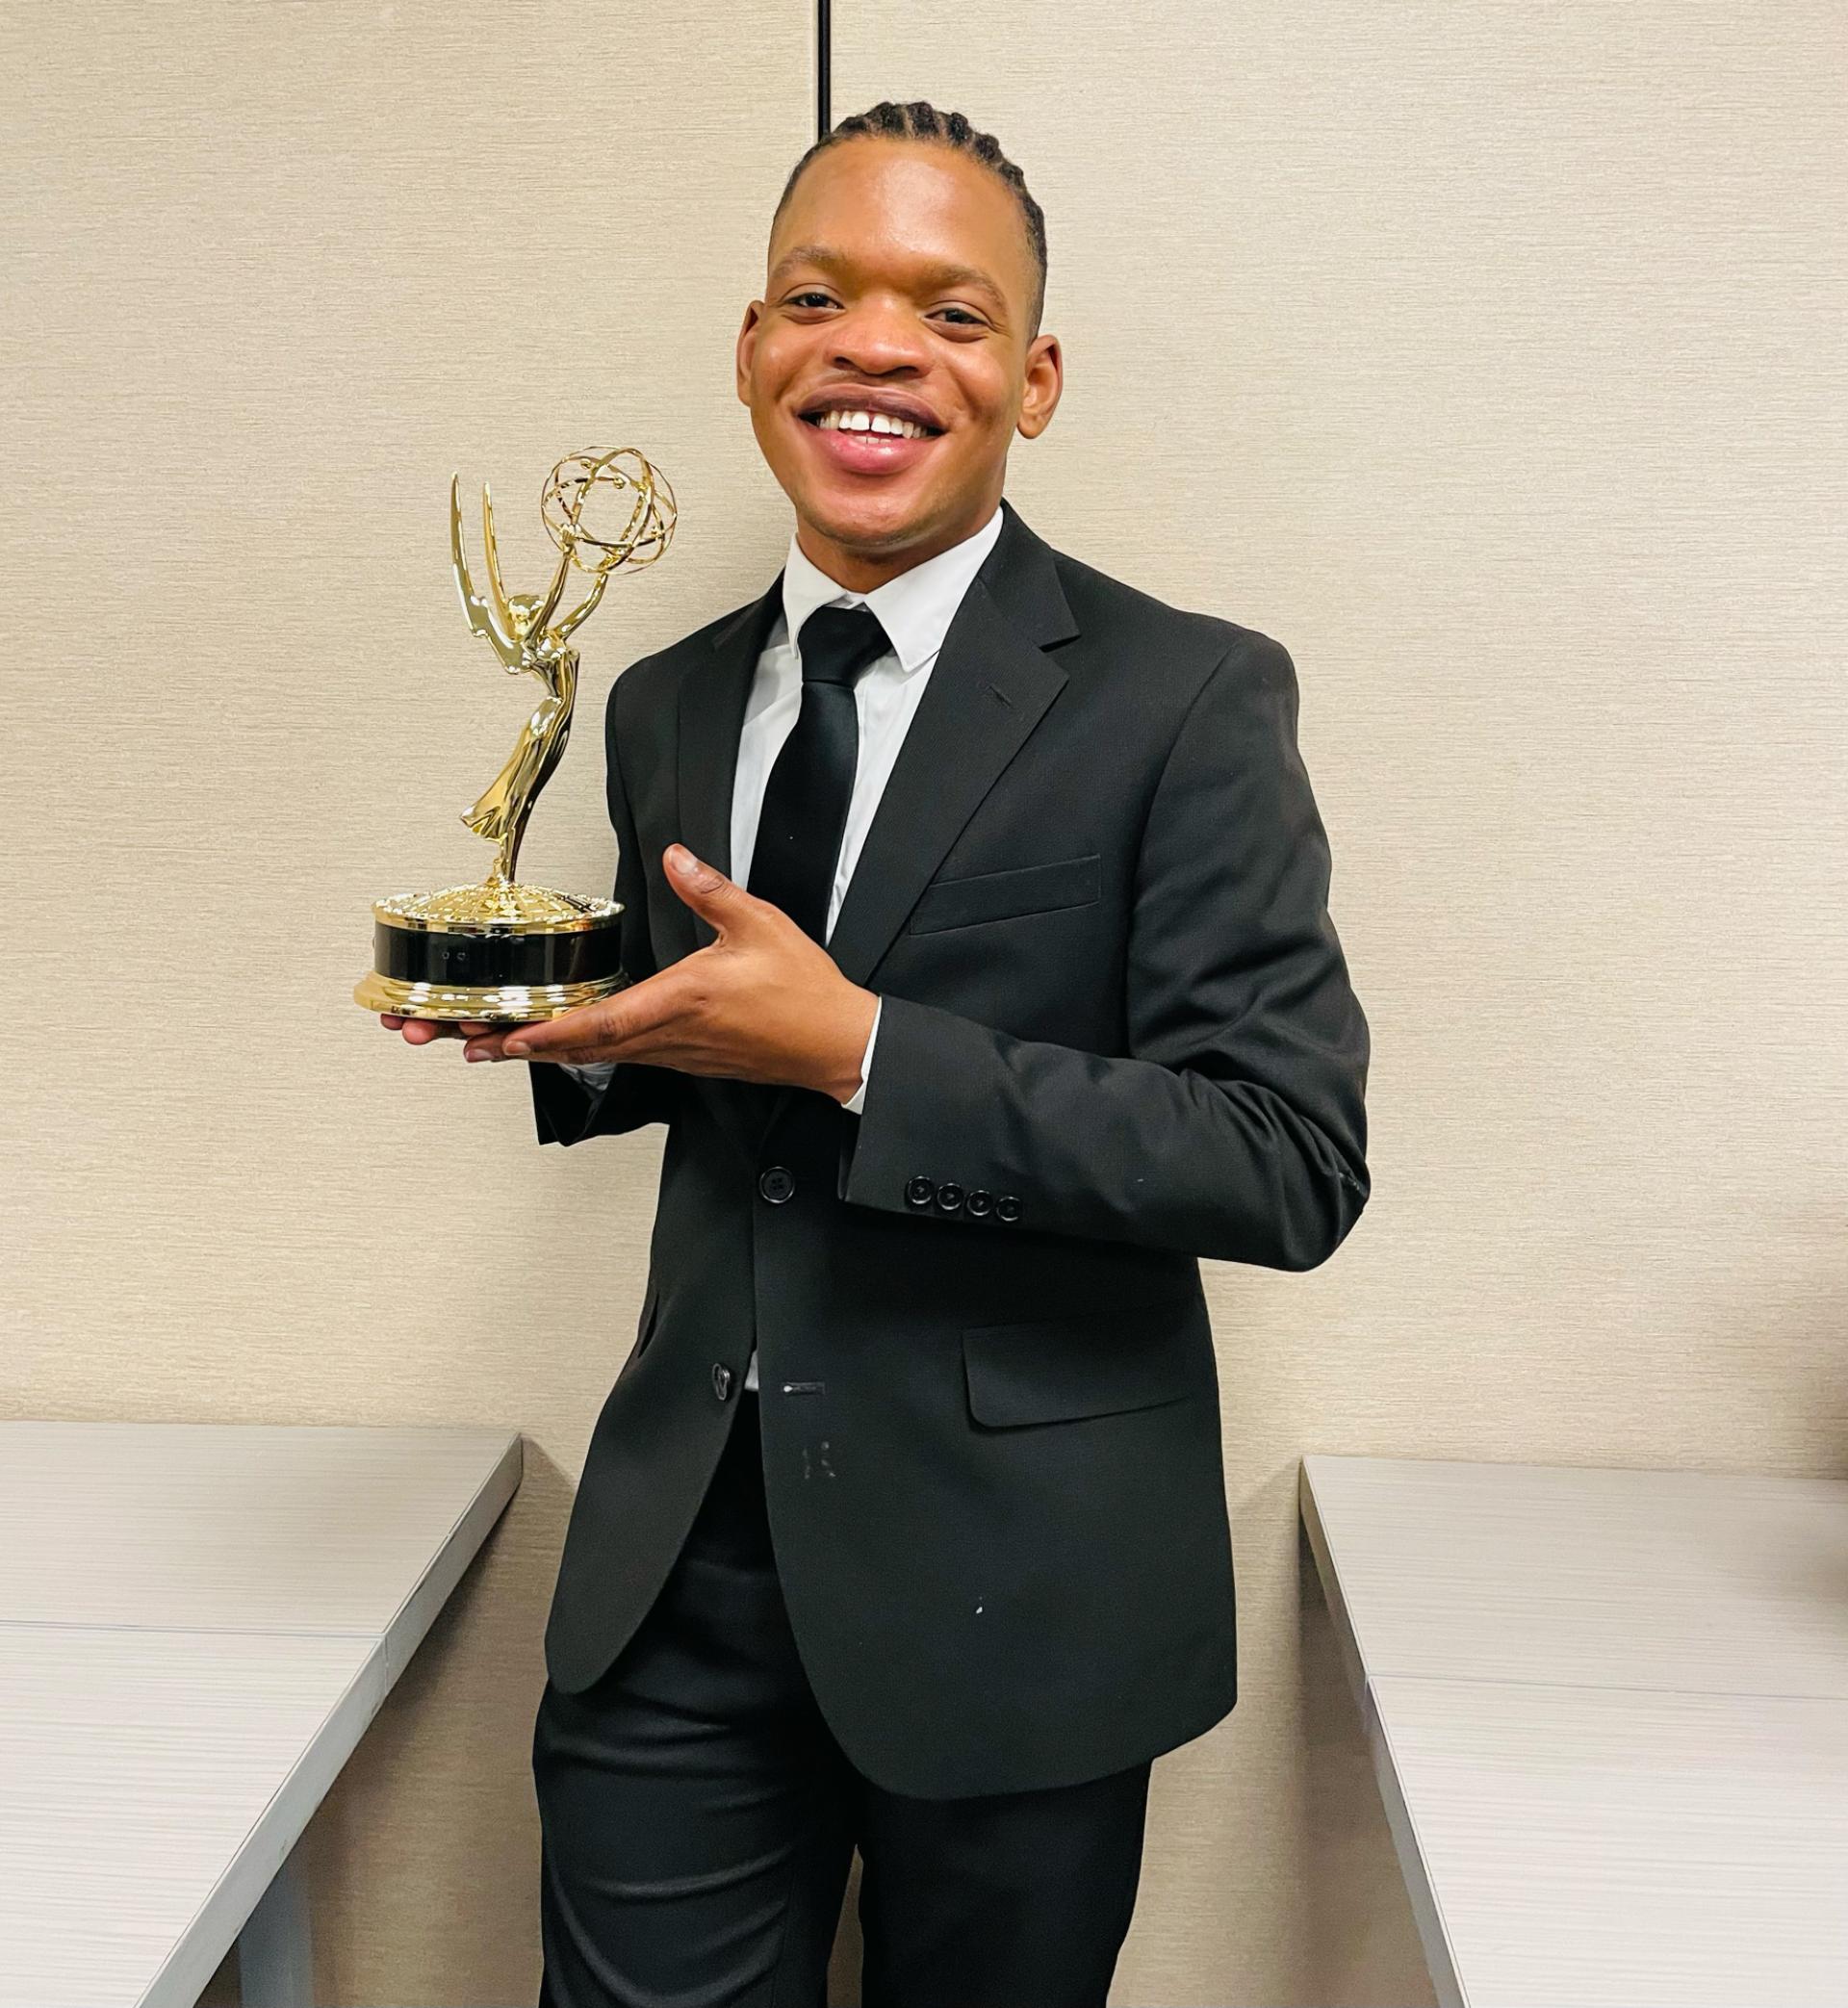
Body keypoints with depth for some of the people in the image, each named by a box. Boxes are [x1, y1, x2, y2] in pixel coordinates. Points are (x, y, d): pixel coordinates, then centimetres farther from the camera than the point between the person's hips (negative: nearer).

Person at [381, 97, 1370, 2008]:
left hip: (1015, 1584, -3)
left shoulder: (1188, 698, -11)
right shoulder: (664, 706, 6)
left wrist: (858, 1048, -24)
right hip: (678, 1568, 4)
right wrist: (575, 1022, -5)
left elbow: (1295, 1160, -17)